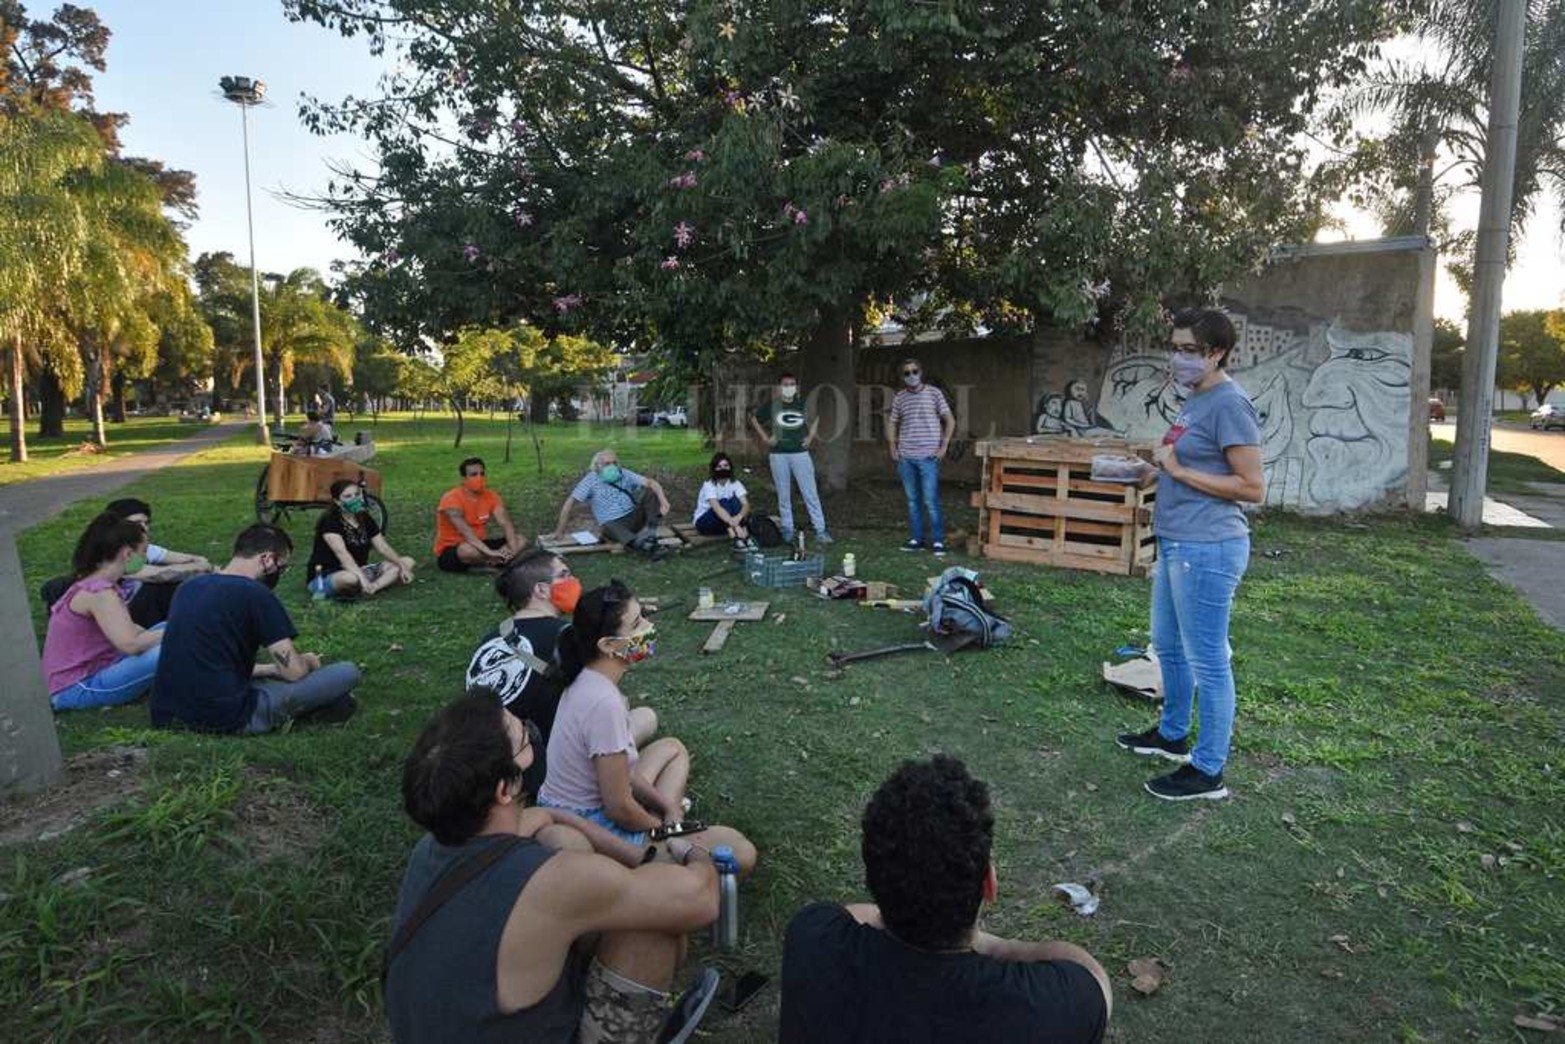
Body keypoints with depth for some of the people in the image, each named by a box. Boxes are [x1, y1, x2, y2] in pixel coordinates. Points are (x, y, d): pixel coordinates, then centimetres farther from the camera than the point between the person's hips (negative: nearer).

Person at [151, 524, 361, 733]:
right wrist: (307, 661, 14)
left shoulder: (190, 586, 12)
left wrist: (272, 669, 24)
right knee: (347, 673, -6)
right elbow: (294, 671, -10)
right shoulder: (256, 595, -12)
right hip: (226, 719, -9)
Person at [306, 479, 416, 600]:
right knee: (352, 578, -45)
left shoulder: (365, 519, 7)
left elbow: (383, 548, 4)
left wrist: (402, 566, -12)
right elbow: (341, 553, -30)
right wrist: (362, 577, -43)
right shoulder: (329, 521, -16)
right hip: (326, 577, -8)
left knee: (408, 562, -7)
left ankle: (370, 589, -25)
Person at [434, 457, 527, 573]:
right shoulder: (452, 499, -21)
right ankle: (491, 563, -10)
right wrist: (490, 552, -44)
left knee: (521, 540, -7)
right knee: (470, 549, -40)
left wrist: (512, 549, -29)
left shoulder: (491, 496, -2)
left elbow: (506, 524, -11)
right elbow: (466, 533, -33)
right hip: (449, 552, -6)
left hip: (478, 545, 6)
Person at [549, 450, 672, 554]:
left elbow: (650, 482, -12)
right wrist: (560, 530, -6)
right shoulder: (591, 480, -4)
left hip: (633, 518, 3)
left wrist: (663, 500, -31)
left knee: (648, 491, -18)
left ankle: (650, 530, -32)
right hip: (612, 523, -3)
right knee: (609, 528, -39)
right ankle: (641, 544, -64)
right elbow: (570, 503, -4)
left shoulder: (624, 474, 1)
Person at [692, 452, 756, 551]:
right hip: (703, 522, -4)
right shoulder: (709, 485, -20)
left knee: (735, 500, -23)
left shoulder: (735, 483, -8)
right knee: (723, 502, -29)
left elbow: (746, 504, -22)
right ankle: (736, 539, -43)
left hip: (725, 525, 4)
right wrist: (735, 525, -52)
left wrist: (739, 517, -46)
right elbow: (716, 508, -37)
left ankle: (745, 536, -35)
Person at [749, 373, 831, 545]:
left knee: (810, 494, -4)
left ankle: (820, 531, -1)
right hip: (778, 455, 0)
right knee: (783, 495, 6)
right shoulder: (771, 405, 2)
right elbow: (754, 419, 13)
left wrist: (811, 436, 10)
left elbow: (816, 418, 23)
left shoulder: (803, 405, 6)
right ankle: (787, 530, 15)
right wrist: (765, 437, 4)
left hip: (800, 453, 0)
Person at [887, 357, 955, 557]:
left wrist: (943, 446, -5)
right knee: (912, 500, 10)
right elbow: (892, 424, 20)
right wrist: (893, 447, 8)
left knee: (931, 501, -6)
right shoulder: (899, 398, 9)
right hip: (905, 457, 4)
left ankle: (938, 541, 2)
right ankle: (917, 539, 18)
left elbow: (950, 420, 2)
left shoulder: (934, 393, 0)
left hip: (928, 456, -4)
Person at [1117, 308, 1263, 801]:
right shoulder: (1195, 400, 14)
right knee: (1167, 645, 21)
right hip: (1177, 544, 10)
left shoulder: (1228, 403, -15)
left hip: (1207, 548, -10)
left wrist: (1179, 471, -17)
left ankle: (1208, 770, 13)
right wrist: (1157, 473, 9)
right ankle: (1172, 733, 39)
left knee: (1206, 660, 0)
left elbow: (1252, 487, -18)